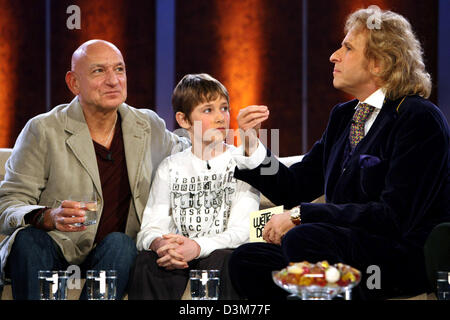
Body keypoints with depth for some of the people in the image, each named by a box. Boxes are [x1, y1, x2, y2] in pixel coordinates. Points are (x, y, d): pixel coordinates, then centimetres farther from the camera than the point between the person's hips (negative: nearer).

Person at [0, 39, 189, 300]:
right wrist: (49, 218, -30)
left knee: (120, 244, -32)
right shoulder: (43, 131, -3)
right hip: (56, 248, -2)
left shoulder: (149, 127, 9)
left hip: (115, 254, 2)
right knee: (28, 239, -34)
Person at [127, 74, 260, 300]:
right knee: (148, 259, -28)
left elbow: (243, 230, -6)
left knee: (221, 260, -35)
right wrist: (159, 243, -23)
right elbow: (150, 228, 4)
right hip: (178, 259, 2)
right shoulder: (170, 167, 14)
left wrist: (198, 246, -24)